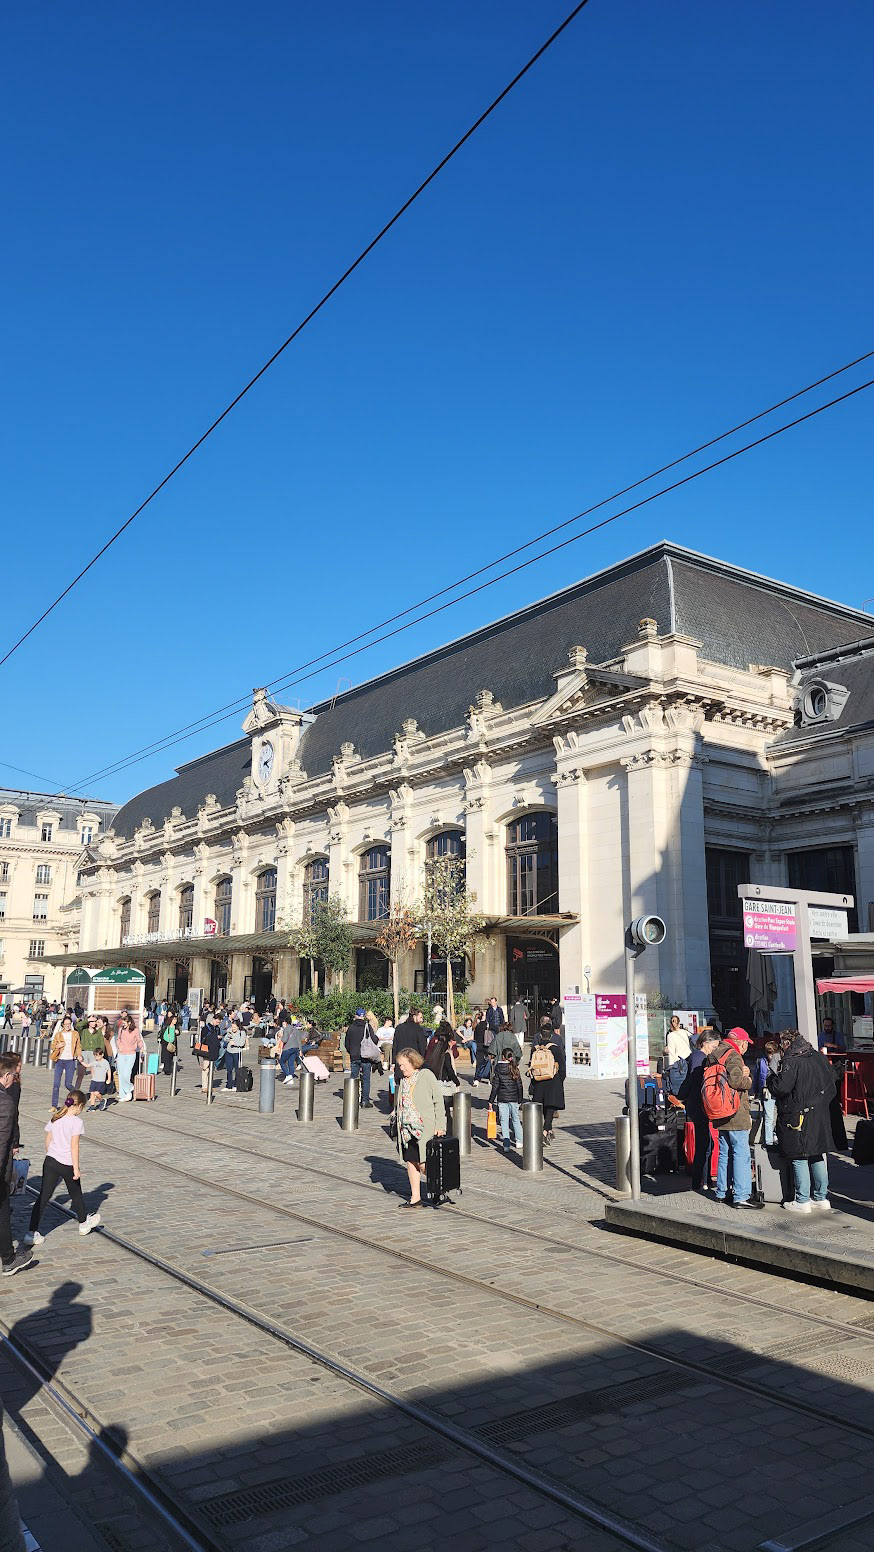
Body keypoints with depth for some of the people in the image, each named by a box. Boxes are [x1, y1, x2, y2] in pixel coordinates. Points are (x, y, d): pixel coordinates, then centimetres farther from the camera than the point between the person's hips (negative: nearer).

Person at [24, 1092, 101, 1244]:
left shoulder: (53, 1118, 4)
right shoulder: (77, 1122, -14)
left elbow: (48, 1141, 10)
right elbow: (74, 1146, -17)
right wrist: (76, 1168, -12)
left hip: (50, 1161, 5)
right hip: (67, 1164, -4)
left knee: (43, 1197, 6)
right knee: (76, 1194, 16)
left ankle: (32, 1233, 1)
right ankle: (83, 1223, 36)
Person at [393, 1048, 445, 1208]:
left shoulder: (426, 1076, -7)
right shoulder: (402, 1080, 12)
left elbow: (438, 1101, -6)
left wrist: (439, 1125, -10)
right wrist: (397, 1125, 13)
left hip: (424, 1128, -6)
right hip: (406, 1129, 7)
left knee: (422, 1164, -9)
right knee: (410, 1162, 9)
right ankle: (415, 1198, 18)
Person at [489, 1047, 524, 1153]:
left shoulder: (498, 1070, -6)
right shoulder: (515, 1069, -2)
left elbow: (495, 1087, -6)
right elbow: (519, 1086, 2)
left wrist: (491, 1101, 0)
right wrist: (520, 1100, 11)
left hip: (502, 1099, -2)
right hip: (513, 1098, 2)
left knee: (504, 1121, 2)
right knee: (515, 1119, 17)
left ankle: (506, 1144, -5)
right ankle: (519, 1141, 25)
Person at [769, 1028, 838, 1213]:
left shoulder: (791, 1061, -15)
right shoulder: (818, 1057, 7)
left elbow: (780, 1088, -20)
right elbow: (831, 1085, 13)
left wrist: (773, 1077, -1)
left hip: (797, 1118, -7)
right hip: (820, 1118, 7)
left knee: (799, 1159, 1)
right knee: (818, 1157, 15)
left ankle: (802, 1201, 5)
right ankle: (822, 1199, 20)